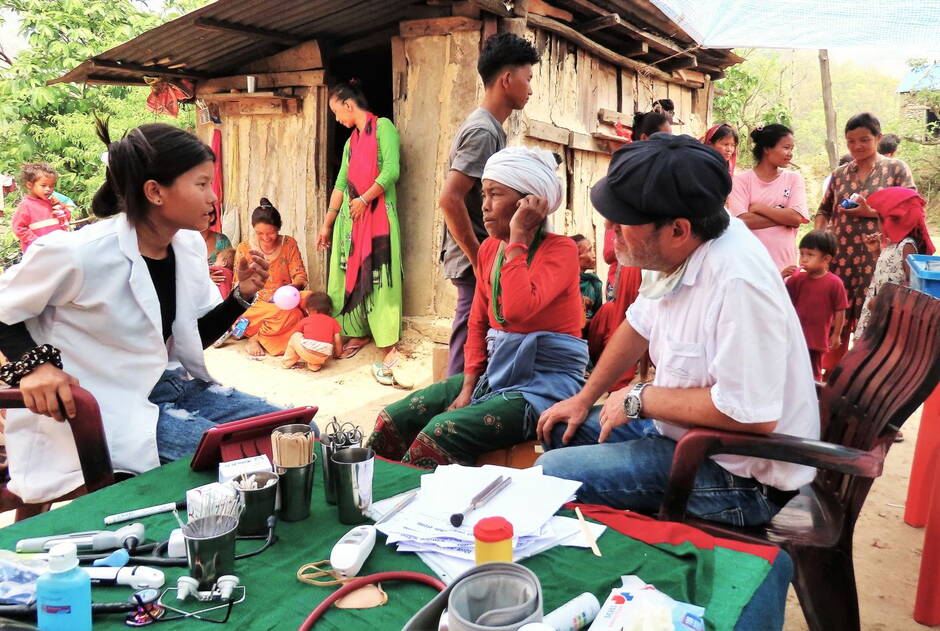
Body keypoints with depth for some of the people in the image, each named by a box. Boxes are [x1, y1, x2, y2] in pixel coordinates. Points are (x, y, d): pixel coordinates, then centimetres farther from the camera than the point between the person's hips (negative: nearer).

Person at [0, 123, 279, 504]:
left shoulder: (189, 244, 0)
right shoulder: (77, 253, -20)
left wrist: (241, 295, -4)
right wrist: (34, 365, -21)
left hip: (177, 385, 7)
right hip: (106, 407, -7)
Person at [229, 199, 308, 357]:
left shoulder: (289, 244, 2)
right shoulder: (244, 248, 3)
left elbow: (300, 276, -2)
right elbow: (238, 284, 5)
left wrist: (293, 286, -25)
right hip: (255, 304, -2)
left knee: (294, 314, -35)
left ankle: (256, 337, -11)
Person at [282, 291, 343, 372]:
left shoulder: (305, 320, 20)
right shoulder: (333, 321, 19)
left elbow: (299, 335, 32)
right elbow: (337, 341, 15)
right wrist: (337, 354, 34)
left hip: (306, 352, 0)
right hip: (324, 356, 1)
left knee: (295, 336, 26)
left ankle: (289, 362, 29)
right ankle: (315, 365, 15)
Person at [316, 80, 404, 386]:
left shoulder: (383, 127, -3)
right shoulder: (350, 141, 19)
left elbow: (391, 171, -15)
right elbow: (340, 185, 19)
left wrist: (364, 199, -11)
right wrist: (327, 224, 19)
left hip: (378, 214, -8)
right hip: (349, 216, 8)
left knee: (379, 276, -10)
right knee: (351, 275, 9)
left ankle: (390, 348, -9)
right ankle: (359, 332, 23)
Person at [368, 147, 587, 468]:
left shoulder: (560, 249, -12)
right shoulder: (490, 248, 8)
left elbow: (518, 311, -30)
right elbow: (478, 323, 12)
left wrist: (517, 237, -21)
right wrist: (468, 387, 1)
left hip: (545, 383, -7)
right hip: (496, 372, 7)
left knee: (440, 434, -25)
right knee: (392, 420, -6)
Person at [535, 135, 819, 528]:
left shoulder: (738, 281, -33)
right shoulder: (669, 252, -5)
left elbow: (749, 414, -32)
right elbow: (641, 324, 12)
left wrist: (640, 399, -19)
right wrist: (584, 399, 14)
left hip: (740, 479, -9)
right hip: (677, 427, 9)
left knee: (550, 474, -16)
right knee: (562, 430, 19)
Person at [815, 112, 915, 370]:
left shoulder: (896, 168, 2)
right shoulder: (840, 174, 12)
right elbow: (824, 210, 19)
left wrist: (871, 212, -13)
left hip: (878, 258, -3)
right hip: (840, 257, 3)